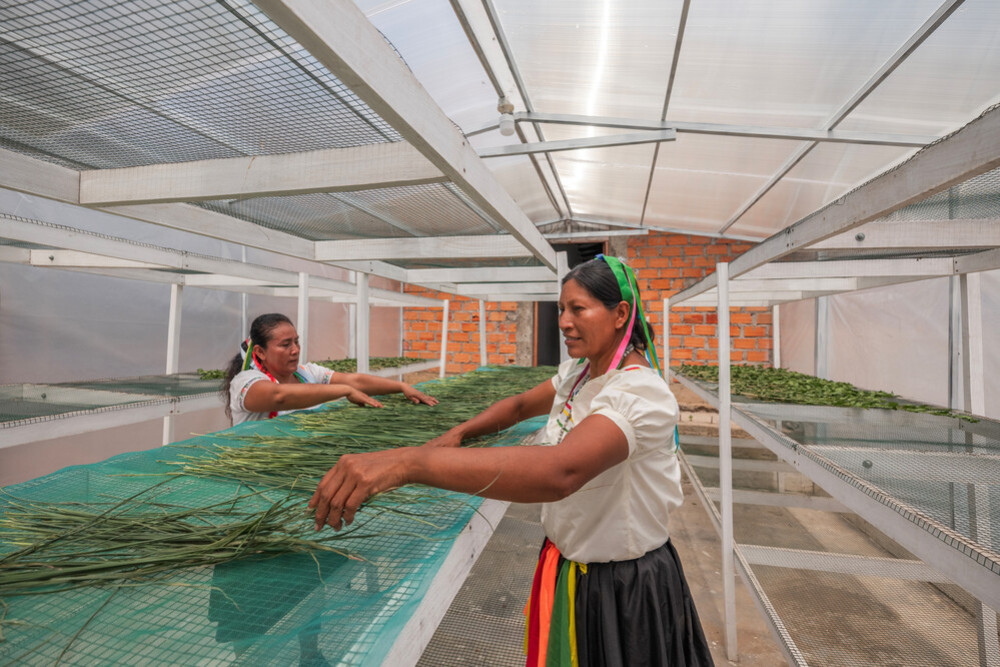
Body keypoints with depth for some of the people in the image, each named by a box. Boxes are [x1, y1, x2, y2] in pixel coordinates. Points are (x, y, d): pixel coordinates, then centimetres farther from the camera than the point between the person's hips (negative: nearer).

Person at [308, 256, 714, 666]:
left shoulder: (641, 394, -31)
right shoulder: (577, 371, -3)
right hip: (568, 565, 7)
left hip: (624, 589, -7)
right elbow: (521, 405, 10)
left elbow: (560, 471, -47)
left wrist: (408, 462, -53)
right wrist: (458, 433, -9)